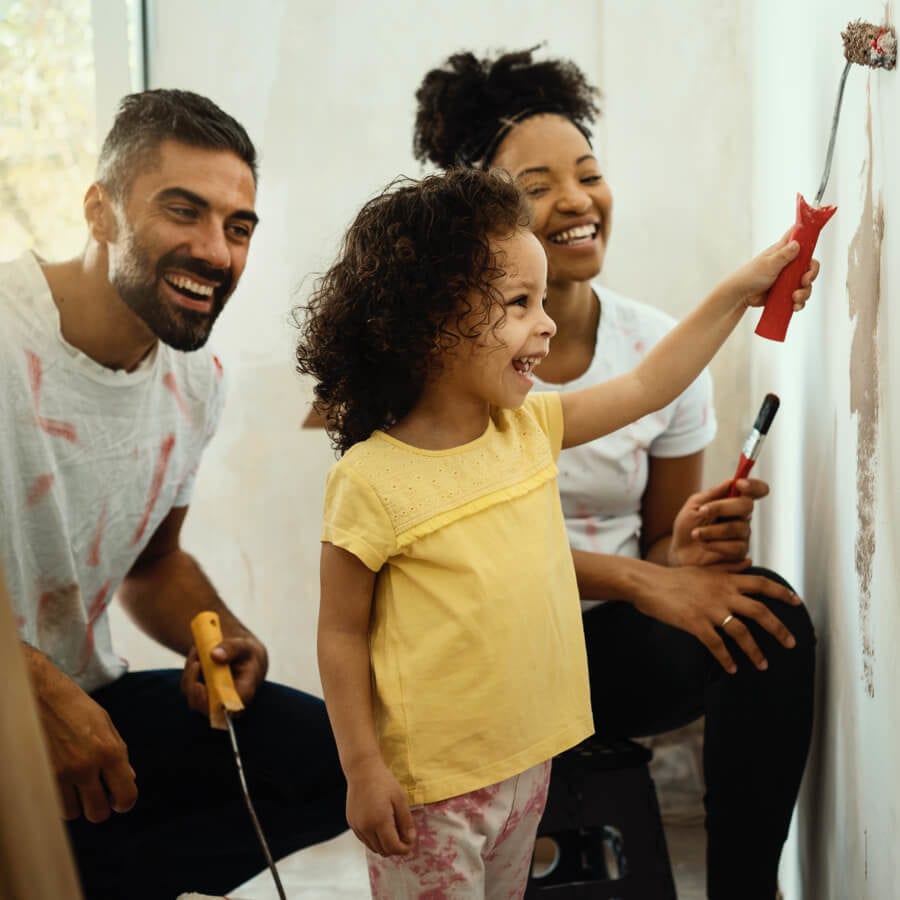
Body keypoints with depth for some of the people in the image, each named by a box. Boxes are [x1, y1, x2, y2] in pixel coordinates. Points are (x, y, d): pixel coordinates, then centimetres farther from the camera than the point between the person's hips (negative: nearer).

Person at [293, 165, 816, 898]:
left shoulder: (529, 427, 1)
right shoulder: (373, 480, -18)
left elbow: (646, 387, 13)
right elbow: (342, 633, -12)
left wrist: (738, 293, 13)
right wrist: (363, 770, -13)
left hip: (527, 758, 7)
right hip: (429, 788, -7)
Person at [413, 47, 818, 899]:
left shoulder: (665, 348, -1)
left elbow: (660, 545, 4)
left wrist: (691, 548, -22)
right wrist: (638, 581, -30)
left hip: (611, 644, 3)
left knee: (770, 620, -24)